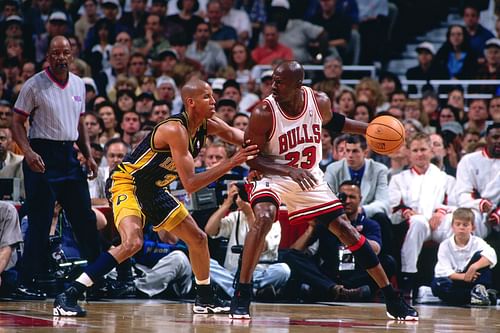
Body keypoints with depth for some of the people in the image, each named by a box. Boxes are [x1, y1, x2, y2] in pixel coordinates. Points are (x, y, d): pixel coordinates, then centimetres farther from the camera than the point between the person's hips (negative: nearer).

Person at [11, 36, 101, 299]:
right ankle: (27, 282, 1)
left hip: (69, 155, 6)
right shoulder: (34, 85, -7)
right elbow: (17, 123, -7)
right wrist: (28, 152, -21)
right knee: (39, 222, -6)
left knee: (85, 218, 7)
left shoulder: (78, 85, 11)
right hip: (42, 156, -6)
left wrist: (88, 155, 10)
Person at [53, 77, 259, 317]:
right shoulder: (175, 129, -27)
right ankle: (68, 297, -30)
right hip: (127, 182, -10)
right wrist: (231, 163, -30)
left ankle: (205, 300, 35)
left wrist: (252, 147, -5)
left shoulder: (207, 126, -2)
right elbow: (190, 184, -30)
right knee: (133, 242, -32)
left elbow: (235, 135, 18)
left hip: (153, 190, 10)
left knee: (198, 238, 14)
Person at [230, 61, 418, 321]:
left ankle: (393, 301, 10)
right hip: (272, 176, -3)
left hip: (310, 178, 4)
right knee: (263, 219, -33)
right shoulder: (264, 113, -24)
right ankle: (241, 297, -25)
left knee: (346, 229, 2)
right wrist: (290, 170, -33)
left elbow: (332, 121, 12)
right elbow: (250, 158, -20)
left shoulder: (320, 102, -12)